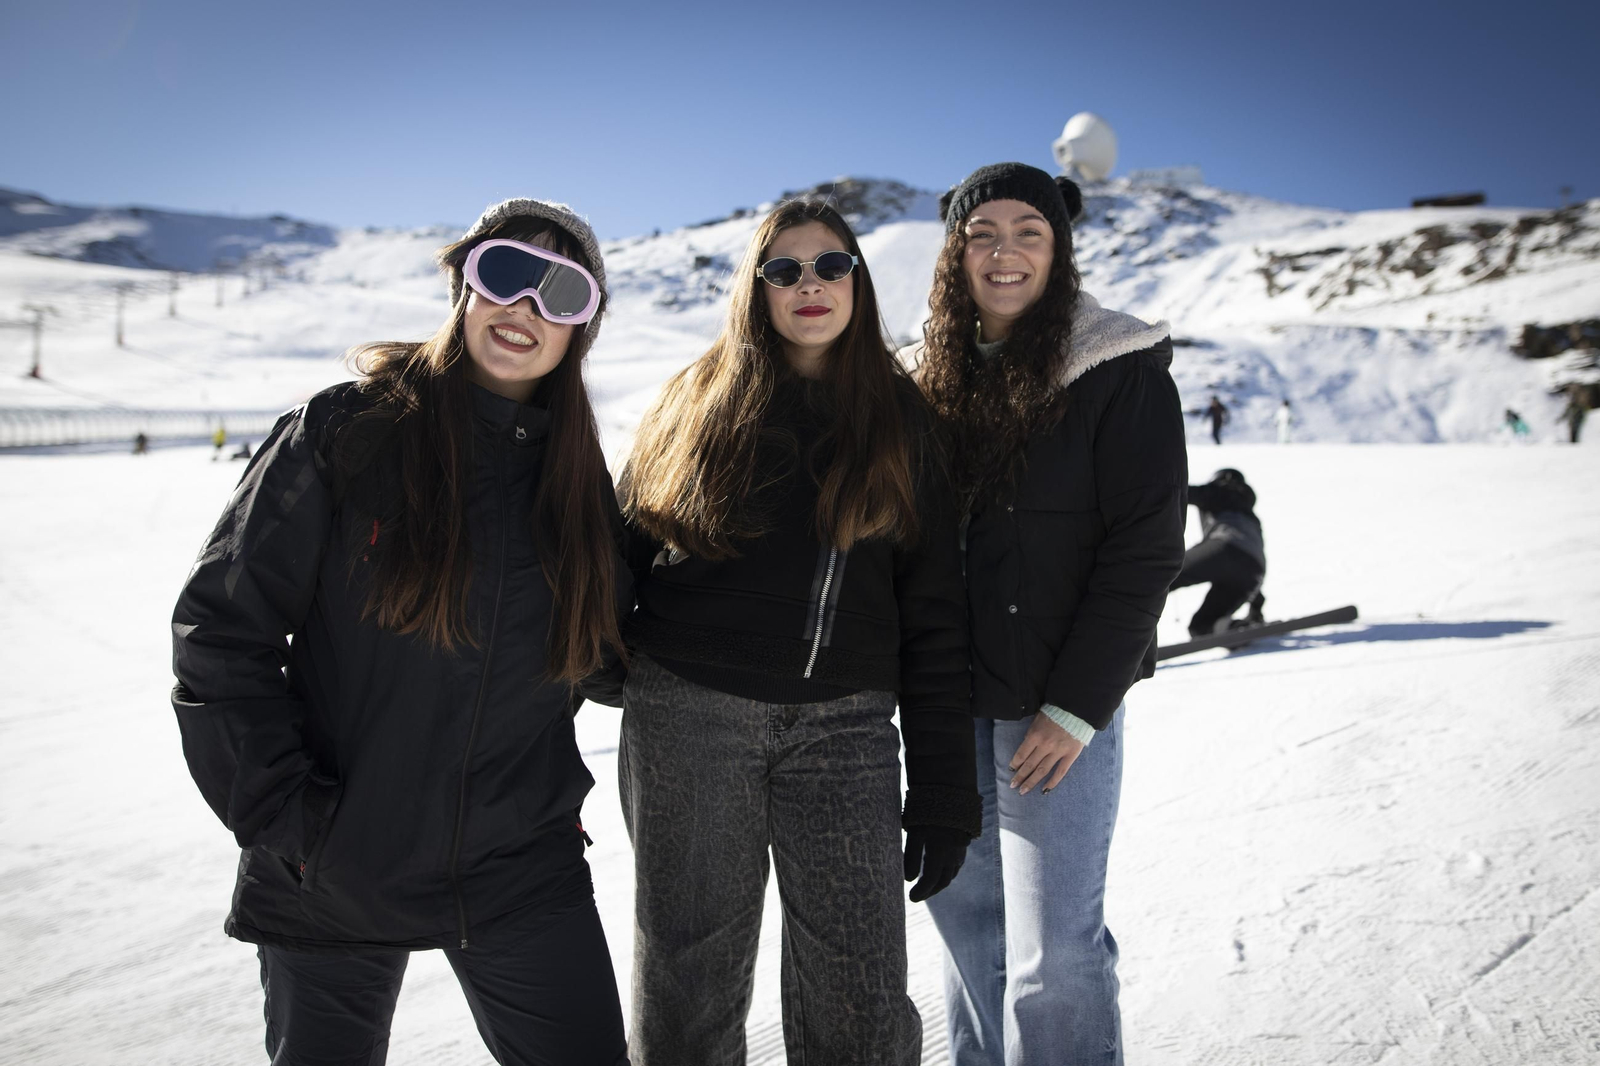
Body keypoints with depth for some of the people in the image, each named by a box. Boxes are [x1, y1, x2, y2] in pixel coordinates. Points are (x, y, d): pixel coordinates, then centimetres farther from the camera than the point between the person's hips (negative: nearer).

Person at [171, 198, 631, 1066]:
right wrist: (285, 819, -12)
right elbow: (221, 628, -9)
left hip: (522, 873, 3)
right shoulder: (345, 431, -8)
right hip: (328, 882, -2)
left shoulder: (576, 478, 3)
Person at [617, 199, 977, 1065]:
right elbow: (624, 547, 12)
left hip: (845, 731, 0)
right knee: (688, 987, 10)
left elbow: (935, 620, 5)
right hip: (689, 715, 0)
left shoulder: (899, 419, 9)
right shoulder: (697, 401, 9)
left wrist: (943, 795, 1)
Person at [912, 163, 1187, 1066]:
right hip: (951, 702, 5)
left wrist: (1077, 705, -14)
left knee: (1053, 952, -4)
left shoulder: (1121, 372, -6)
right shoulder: (933, 376, 8)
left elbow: (1146, 550, -10)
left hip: (1061, 700, -5)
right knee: (963, 909, 15)